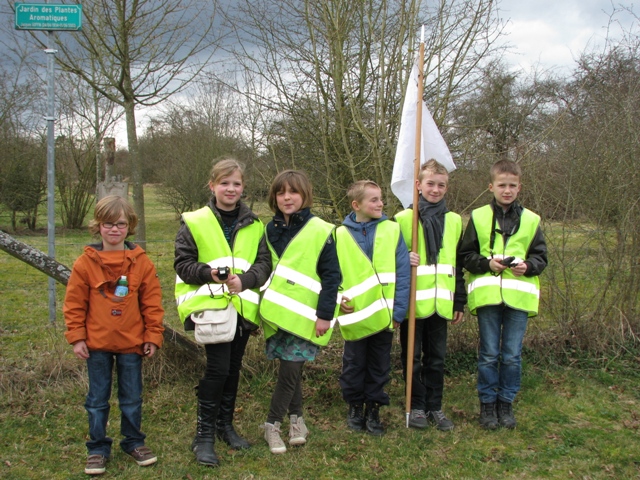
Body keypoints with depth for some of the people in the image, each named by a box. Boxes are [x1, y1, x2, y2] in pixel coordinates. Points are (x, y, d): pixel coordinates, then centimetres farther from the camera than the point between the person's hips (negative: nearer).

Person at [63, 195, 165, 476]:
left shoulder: (141, 262, -4)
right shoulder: (85, 263, -5)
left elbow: (152, 302, -1)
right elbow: (74, 303, -1)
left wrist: (153, 336, -2)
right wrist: (76, 337, -5)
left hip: (131, 343, 0)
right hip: (97, 343, 0)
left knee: (132, 398, 12)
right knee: (97, 399, 10)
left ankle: (134, 442, 29)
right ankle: (97, 449, 23)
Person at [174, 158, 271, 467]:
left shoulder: (254, 226, 7)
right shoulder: (194, 223, -1)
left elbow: (264, 263, 2)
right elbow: (182, 264, -3)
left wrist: (245, 279, -17)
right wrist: (209, 273, -22)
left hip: (242, 307, 4)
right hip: (210, 304, -4)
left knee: (233, 368, 12)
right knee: (217, 367, -13)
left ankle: (225, 424, 31)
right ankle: (204, 434, 1)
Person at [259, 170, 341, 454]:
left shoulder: (320, 231, -6)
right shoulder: (270, 230, 8)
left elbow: (332, 275, -8)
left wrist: (325, 314, -13)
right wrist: (259, 308, 9)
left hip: (305, 316, -4)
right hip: (277, 313, 4)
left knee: (290, 370, -5)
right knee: (290, 369, 10)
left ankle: (273, 424, 11)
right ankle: (296, 418, 25)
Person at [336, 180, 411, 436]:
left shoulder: (392, 229, -3)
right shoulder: (340, 234, -2)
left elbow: (403, 272, -5)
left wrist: (398, 310, -9)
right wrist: (338, 298, -11)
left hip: (384, 315, 1)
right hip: (355, 316, 0)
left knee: (379, 366, 11)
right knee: (354, 365, 11)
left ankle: (373, 408, 26)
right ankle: (355, 406, 29)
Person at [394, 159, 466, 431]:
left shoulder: (454, 221, 9)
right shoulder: (403, 219, -2)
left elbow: (457, 265, 13)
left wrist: (459, 302, 11)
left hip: (440, 303, 3)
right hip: (412, 302, -3)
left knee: (437, 358, 11)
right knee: (412, 358, 7)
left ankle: (434, 407, 22)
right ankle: (416, 407, 19)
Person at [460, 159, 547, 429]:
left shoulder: (531, 220, 7)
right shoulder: (478, 217, 4)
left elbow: (540, 257, 9)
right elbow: (466, 255, 4)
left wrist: (528, 266, -11)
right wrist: (488, 263, -13)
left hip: (519, 296, 1)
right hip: (487, 294, -1)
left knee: (512, 356, 7)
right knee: (489, 354, 6)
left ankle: (506, 403, 22)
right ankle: (487, 403, 19)